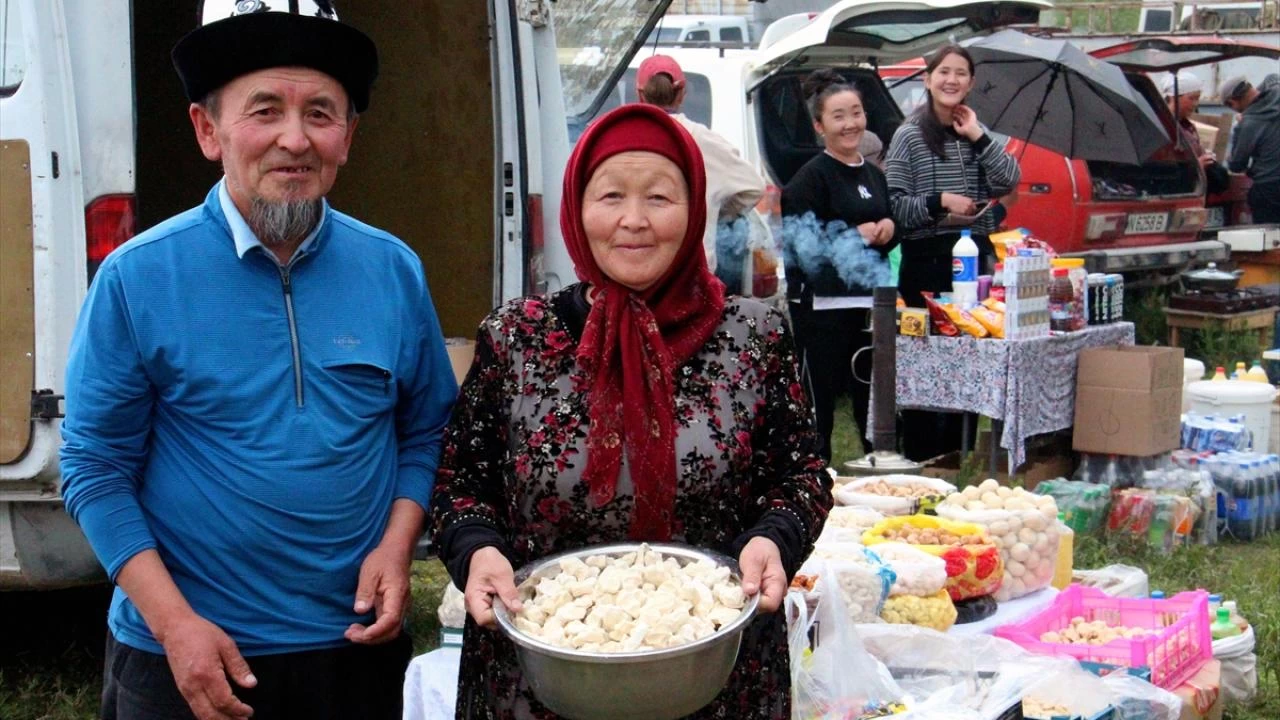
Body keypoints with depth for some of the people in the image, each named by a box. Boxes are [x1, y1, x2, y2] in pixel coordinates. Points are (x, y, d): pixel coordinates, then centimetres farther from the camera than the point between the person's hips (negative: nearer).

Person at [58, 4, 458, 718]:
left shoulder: (394, 271, -2)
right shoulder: (136, 279, -10)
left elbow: (425, 431, 8)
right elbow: (96, 467, -7)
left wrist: (397, 546, -7)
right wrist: (174, 623, -14)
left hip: (357, 645, 3)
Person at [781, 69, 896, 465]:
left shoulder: (873, 174, 15)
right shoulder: (811, 177, -7)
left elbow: (889, 237, 25)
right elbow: (803, 246, -16)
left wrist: (887, 230, 3)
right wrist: (858, 234, -15)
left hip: (869, 302, 7)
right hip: (823, 304, -7)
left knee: (875, 395, 12)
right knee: (819, 398, -2)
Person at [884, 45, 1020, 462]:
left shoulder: (978, 134, 15)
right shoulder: (909, 136, -1)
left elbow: (1009, 182, 0)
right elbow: (892, 204, -7)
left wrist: (978, 137, -4)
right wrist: (939, 202, -18)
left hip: (975, 255, 5)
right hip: (927, 257, -5)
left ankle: (959, 450, 14)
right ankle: (921, 453, 3)